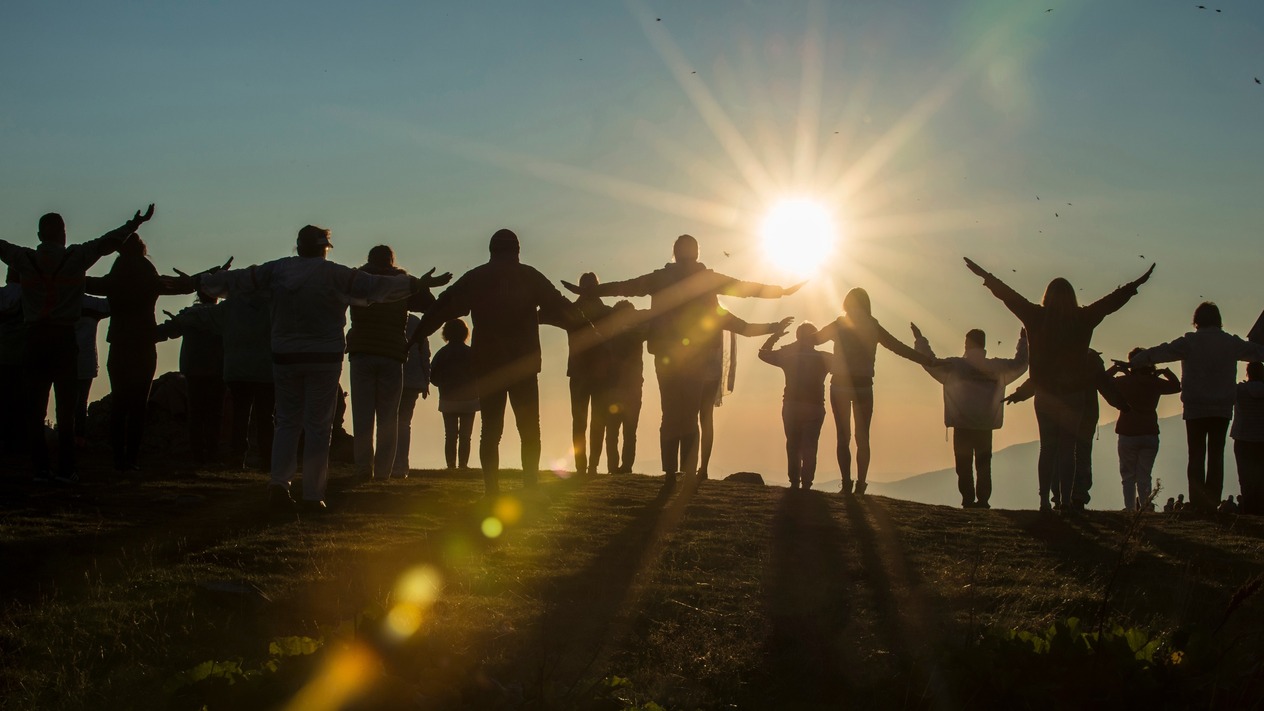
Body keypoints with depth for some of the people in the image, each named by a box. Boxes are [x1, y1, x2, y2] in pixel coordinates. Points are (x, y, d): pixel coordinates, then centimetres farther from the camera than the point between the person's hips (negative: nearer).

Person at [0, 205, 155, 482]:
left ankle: (40, 467, 2)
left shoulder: (24, 259, 2)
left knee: (35, 406, 5)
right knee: (66, 406, 2)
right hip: (64, 337, -1)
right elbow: (109, 242, 3)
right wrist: (135, 223, 13)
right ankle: (65, 467, -3)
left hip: (35, 337, 1)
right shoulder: (77, 257, -3)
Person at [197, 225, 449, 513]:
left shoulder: (276, 270, 2)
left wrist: (200, 281, 26)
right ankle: (313, 496, -1)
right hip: (324, 359, -3)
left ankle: (279, 483, -5)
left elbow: (238, 280, 11)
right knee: (318, 426, 1)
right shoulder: (334, 274, -8)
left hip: (285, 358, 3)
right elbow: (376, 286, -11)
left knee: (287, 421, 13)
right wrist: (417, 284, -6)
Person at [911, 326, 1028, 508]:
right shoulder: (996, 368, 1)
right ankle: (983, 501, 4)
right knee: (983, 466, 10)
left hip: (962, 426, -2)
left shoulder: (955, 366, -7)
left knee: (964, 466, 3)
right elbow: (1020, 364, 15)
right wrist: (1023, 342, 29)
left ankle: (968, 501, -2)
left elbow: (931, 363, -1)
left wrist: (920, 339, 7)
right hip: (986, 426, 2)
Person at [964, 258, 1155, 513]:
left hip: (1045, 394, 1)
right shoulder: (1082, 319, -5)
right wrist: (1137, 284, 18)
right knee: (1068, 448, 1)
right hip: (1074, 394, -1)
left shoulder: (1036, 317, -5)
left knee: (1047, 448, 8)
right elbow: (1113, 300, 6)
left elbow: (1008, 295, 3)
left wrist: (985, 276, 13)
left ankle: (1045, 500, 3)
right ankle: (1066, 500, -4)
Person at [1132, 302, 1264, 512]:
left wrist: (1133, 361, 11)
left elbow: (1157, 353, -3)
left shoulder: (1189, 342, -5)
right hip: (1223, 409, 2)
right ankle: (1212, 504, 0)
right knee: (1216, 456, 5)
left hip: (1196, 409, -2)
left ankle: (1197, 503, -7)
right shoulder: (1231, 343, 4)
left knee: (1196, 456, 3)